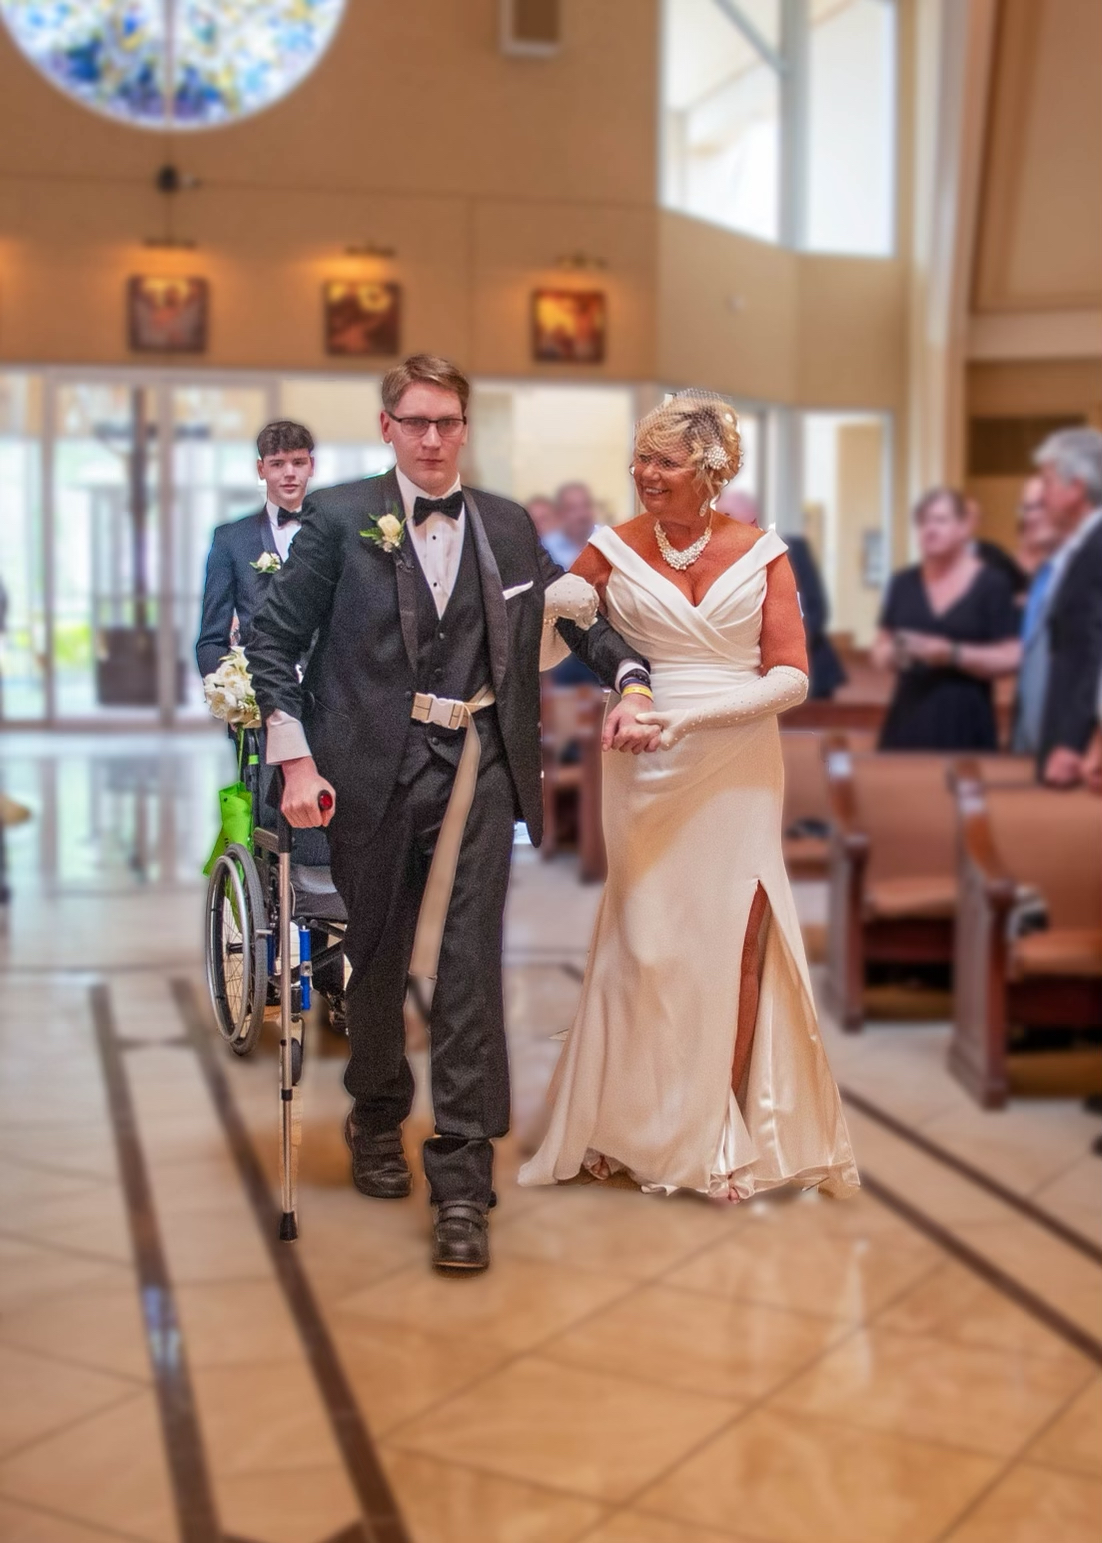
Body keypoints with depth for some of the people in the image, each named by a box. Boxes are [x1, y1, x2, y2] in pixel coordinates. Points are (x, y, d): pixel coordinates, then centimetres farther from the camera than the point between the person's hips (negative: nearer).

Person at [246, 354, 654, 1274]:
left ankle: (462, 1180, 0)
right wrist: (297, 760, -7)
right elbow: (274, 641, 1)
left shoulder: (508, 527, 10)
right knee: (378, 957, 13)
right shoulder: (340, 519, 1)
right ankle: (378, 1119, 40)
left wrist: (630, 683, 1)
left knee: (469, 969, -5)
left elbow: (579, 617, 18)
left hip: (479, 773, 1)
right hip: (374, 773, -1)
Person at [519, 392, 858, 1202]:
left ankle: (726, 1127, 13)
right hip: (646, 771, 0)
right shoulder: (613, 551, 2)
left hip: (739, 769, 0)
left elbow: (793, 676, -5)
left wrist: (692, 716, -16)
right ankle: (634, 1125, 18)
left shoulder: (760, 552, 1)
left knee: (737, 943, -1)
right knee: (644, 942, 3)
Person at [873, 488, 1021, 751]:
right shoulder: (903, 583, 11)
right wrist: (895, 653, -8)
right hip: (908, 720, 3)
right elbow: (879, 652, 14)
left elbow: (1010, 658, -4)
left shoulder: (993, 584, 0)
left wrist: (951, 654, -15)